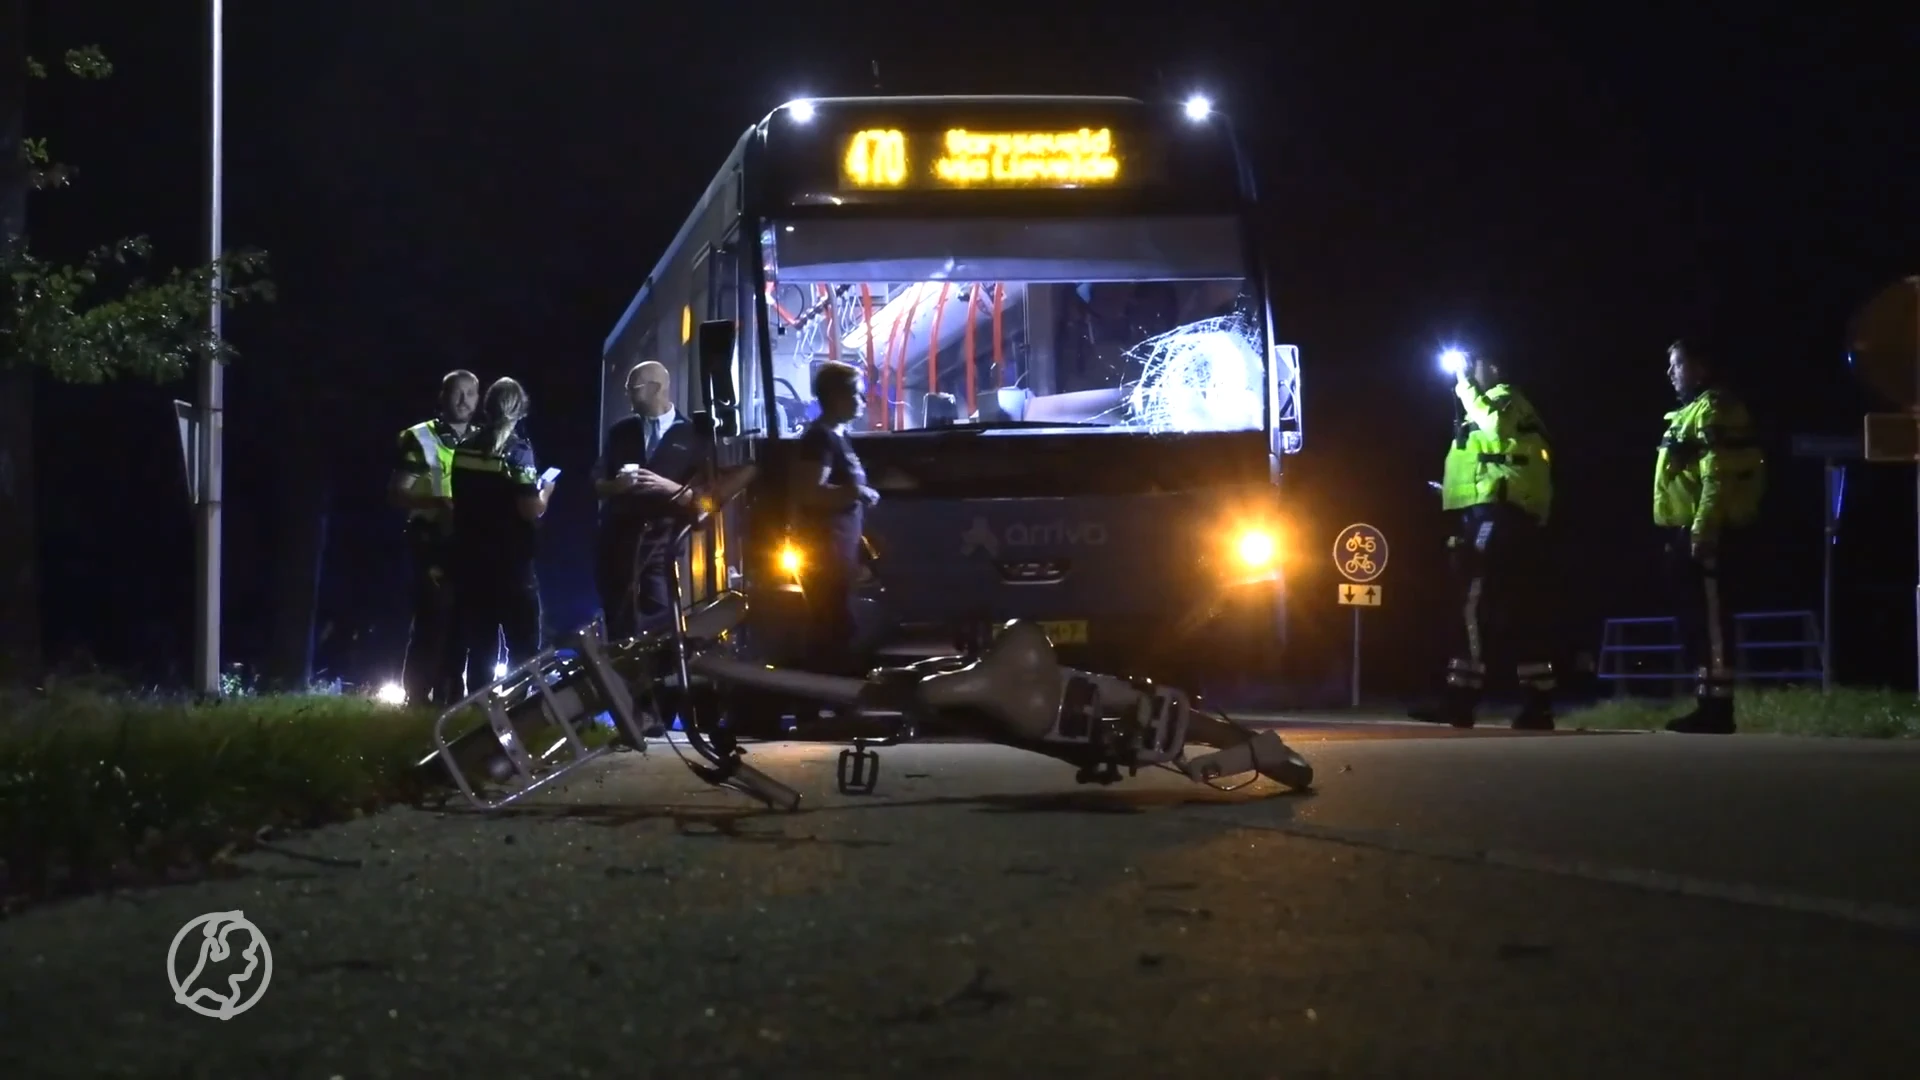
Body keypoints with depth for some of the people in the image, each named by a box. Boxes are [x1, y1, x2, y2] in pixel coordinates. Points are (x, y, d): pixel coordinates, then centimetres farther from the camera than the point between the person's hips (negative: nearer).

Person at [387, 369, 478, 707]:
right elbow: (397, 494, -7)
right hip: (434, 546, -5)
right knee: (431, 626, -11)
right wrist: (438, 503, -24)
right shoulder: (420, 439, 0)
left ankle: (445, 702, 13)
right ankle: (416, 702, -9)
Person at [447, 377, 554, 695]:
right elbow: (530, 508, -18)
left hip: (470, 558, 6)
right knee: (523, 647, 0)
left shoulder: (465, 447, 7)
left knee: (478, 644, 8)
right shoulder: (517, 449, -11)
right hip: (510, 562, -6)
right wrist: (545, 492, 2)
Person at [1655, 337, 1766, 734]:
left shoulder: (1713, 410, -11)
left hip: (1703, 534, -11)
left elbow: (1718, 477, -21)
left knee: (1710, 624, -11)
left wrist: (1702, 531, -26)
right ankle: (1708, 707, 15)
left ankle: (1717, 710, -11)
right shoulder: (1692, 412, 22)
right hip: (1688, 533, 11)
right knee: (1697, 624, 12)